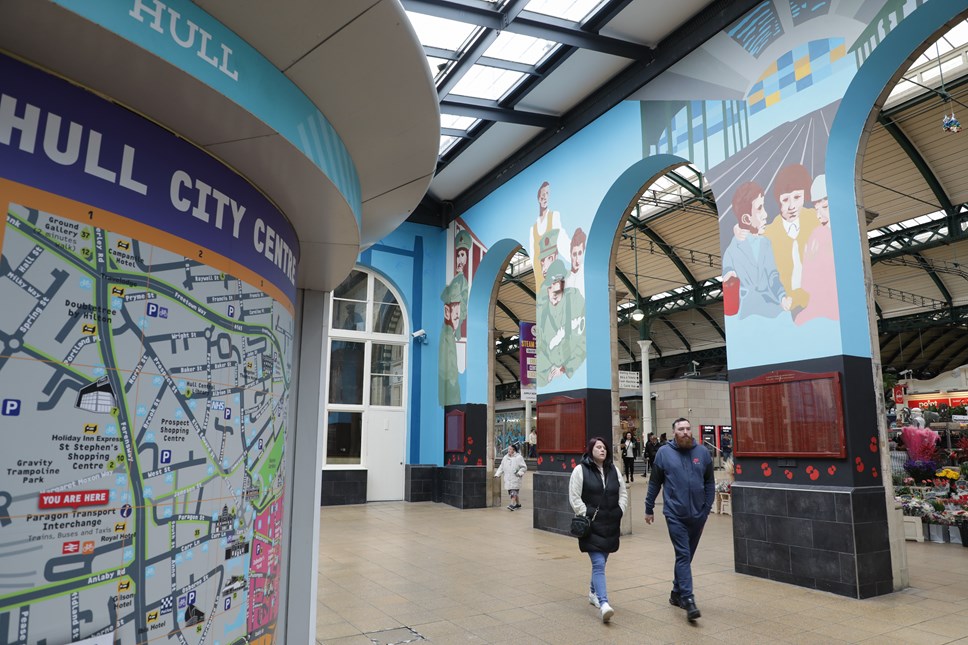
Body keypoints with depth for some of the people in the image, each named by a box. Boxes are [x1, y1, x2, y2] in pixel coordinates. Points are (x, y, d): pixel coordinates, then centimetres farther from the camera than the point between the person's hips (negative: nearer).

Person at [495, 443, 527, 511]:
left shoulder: (519, 457, -5)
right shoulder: (505, 458, 13)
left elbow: (524, 467, -4)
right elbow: (501, 467, 17)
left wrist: (519, 473, -18)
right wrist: (497, 474, 7)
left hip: (516, 478, -6)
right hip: (508, 478, 6)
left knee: (514, 491, -14)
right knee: (511, 492, 10)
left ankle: (512, 504, -18)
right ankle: (518, 504, 25)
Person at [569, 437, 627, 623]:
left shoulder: (613, 470, 10)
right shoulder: (580, 470, -6)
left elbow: (623, 494, 16)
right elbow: (575, 498, -7)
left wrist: (619, 513, 5)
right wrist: (587, 515, -12)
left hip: (611, 525, 6)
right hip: (591, 526, -5)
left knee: (601, 562, 16)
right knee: (598, 564, -13)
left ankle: (593, 592, 37)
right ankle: (603, 604, -17)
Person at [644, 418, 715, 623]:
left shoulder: (702, 452, 2)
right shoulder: (664, 452, -3)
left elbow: (709, 483, 8)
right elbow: (654, 483, 4)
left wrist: (707, 508, 1)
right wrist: (649, 509, 8)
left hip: (697, 515, 3)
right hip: (675, 515, -3)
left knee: (686, 556, 15)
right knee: (683, 556, -7)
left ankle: (677, 593, 30)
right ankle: (688, 600, -5)